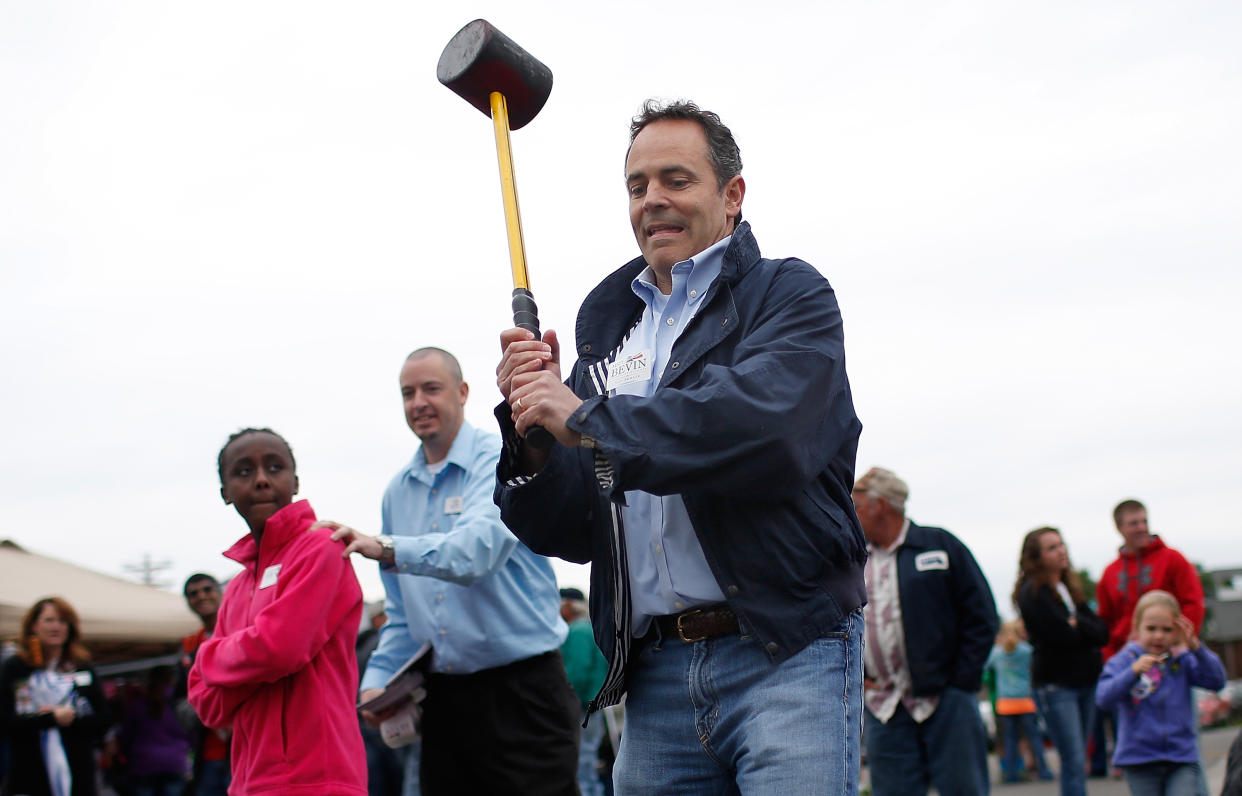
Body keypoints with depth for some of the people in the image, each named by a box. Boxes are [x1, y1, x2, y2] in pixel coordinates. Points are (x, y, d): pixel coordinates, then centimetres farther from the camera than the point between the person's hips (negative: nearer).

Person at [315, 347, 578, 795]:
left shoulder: (499, 461, -7)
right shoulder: (399, 490, 13)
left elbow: (478, 548, -26)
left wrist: (386, 549, -37)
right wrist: (379, 679, 3)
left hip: (521, 688, -6)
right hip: (445, 698, 6)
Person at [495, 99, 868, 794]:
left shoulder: (791, 296, 3)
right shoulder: (608, 331, 18)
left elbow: (767, 423, -20)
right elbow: (569, 532, 14)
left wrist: (587, 419, -12)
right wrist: (533, 426, -6)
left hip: (785, 657, -5)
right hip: (657, 676, 5)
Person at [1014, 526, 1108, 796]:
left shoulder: (1069, 588, 14)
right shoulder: (1032, 594, -9)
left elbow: (1102, 632, 6)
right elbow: (1063, 636, -19)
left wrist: (1077, 625, -11)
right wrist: (1088, 631, -4)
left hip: (1085, 682, 7)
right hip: (1055, 685, -7)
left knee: (1077, 761, 9)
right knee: (1074, 762, -12)